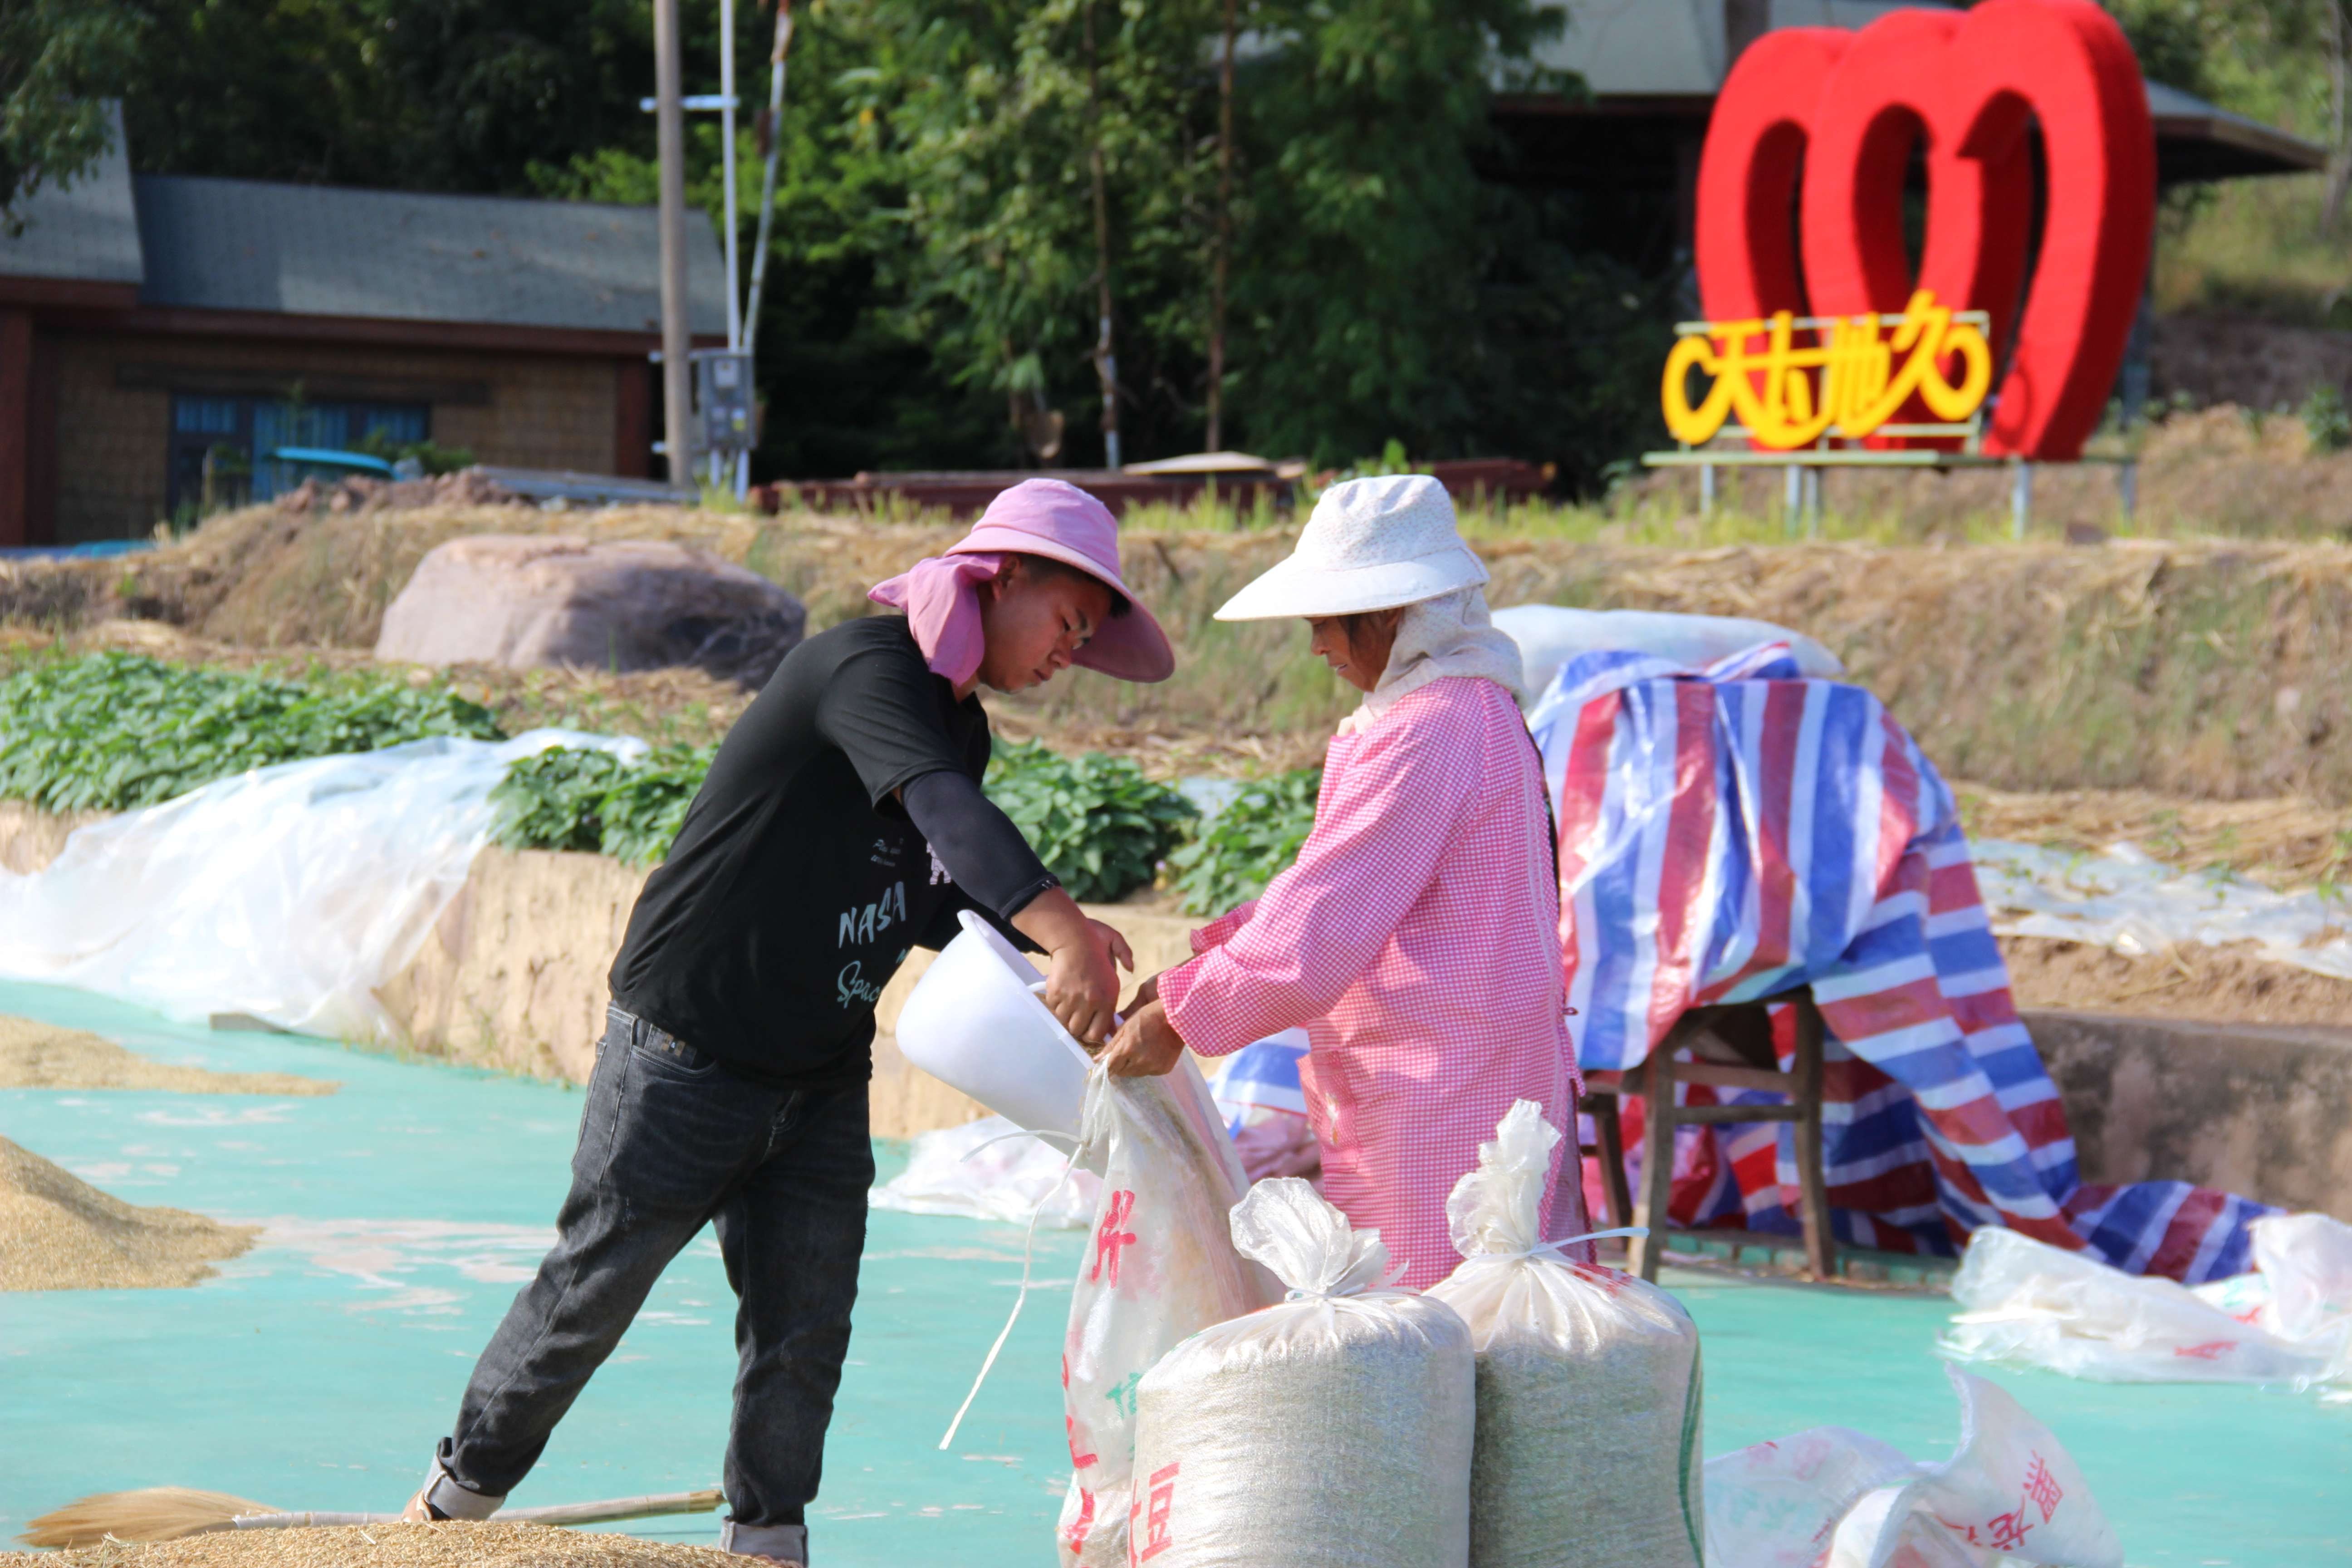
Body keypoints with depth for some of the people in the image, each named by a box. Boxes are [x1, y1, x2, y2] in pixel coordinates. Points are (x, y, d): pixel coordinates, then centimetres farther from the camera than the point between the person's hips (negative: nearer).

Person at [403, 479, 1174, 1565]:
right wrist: (1062, 933, -50)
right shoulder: (866, 669, -20)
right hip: (688, 1056, -8)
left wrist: (1054, 939, -3)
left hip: (822, 1082, 8)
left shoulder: (962, 728, 10)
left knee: (804, 1333, 3)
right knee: (590, 1296, 4)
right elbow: (947, 814, -37)